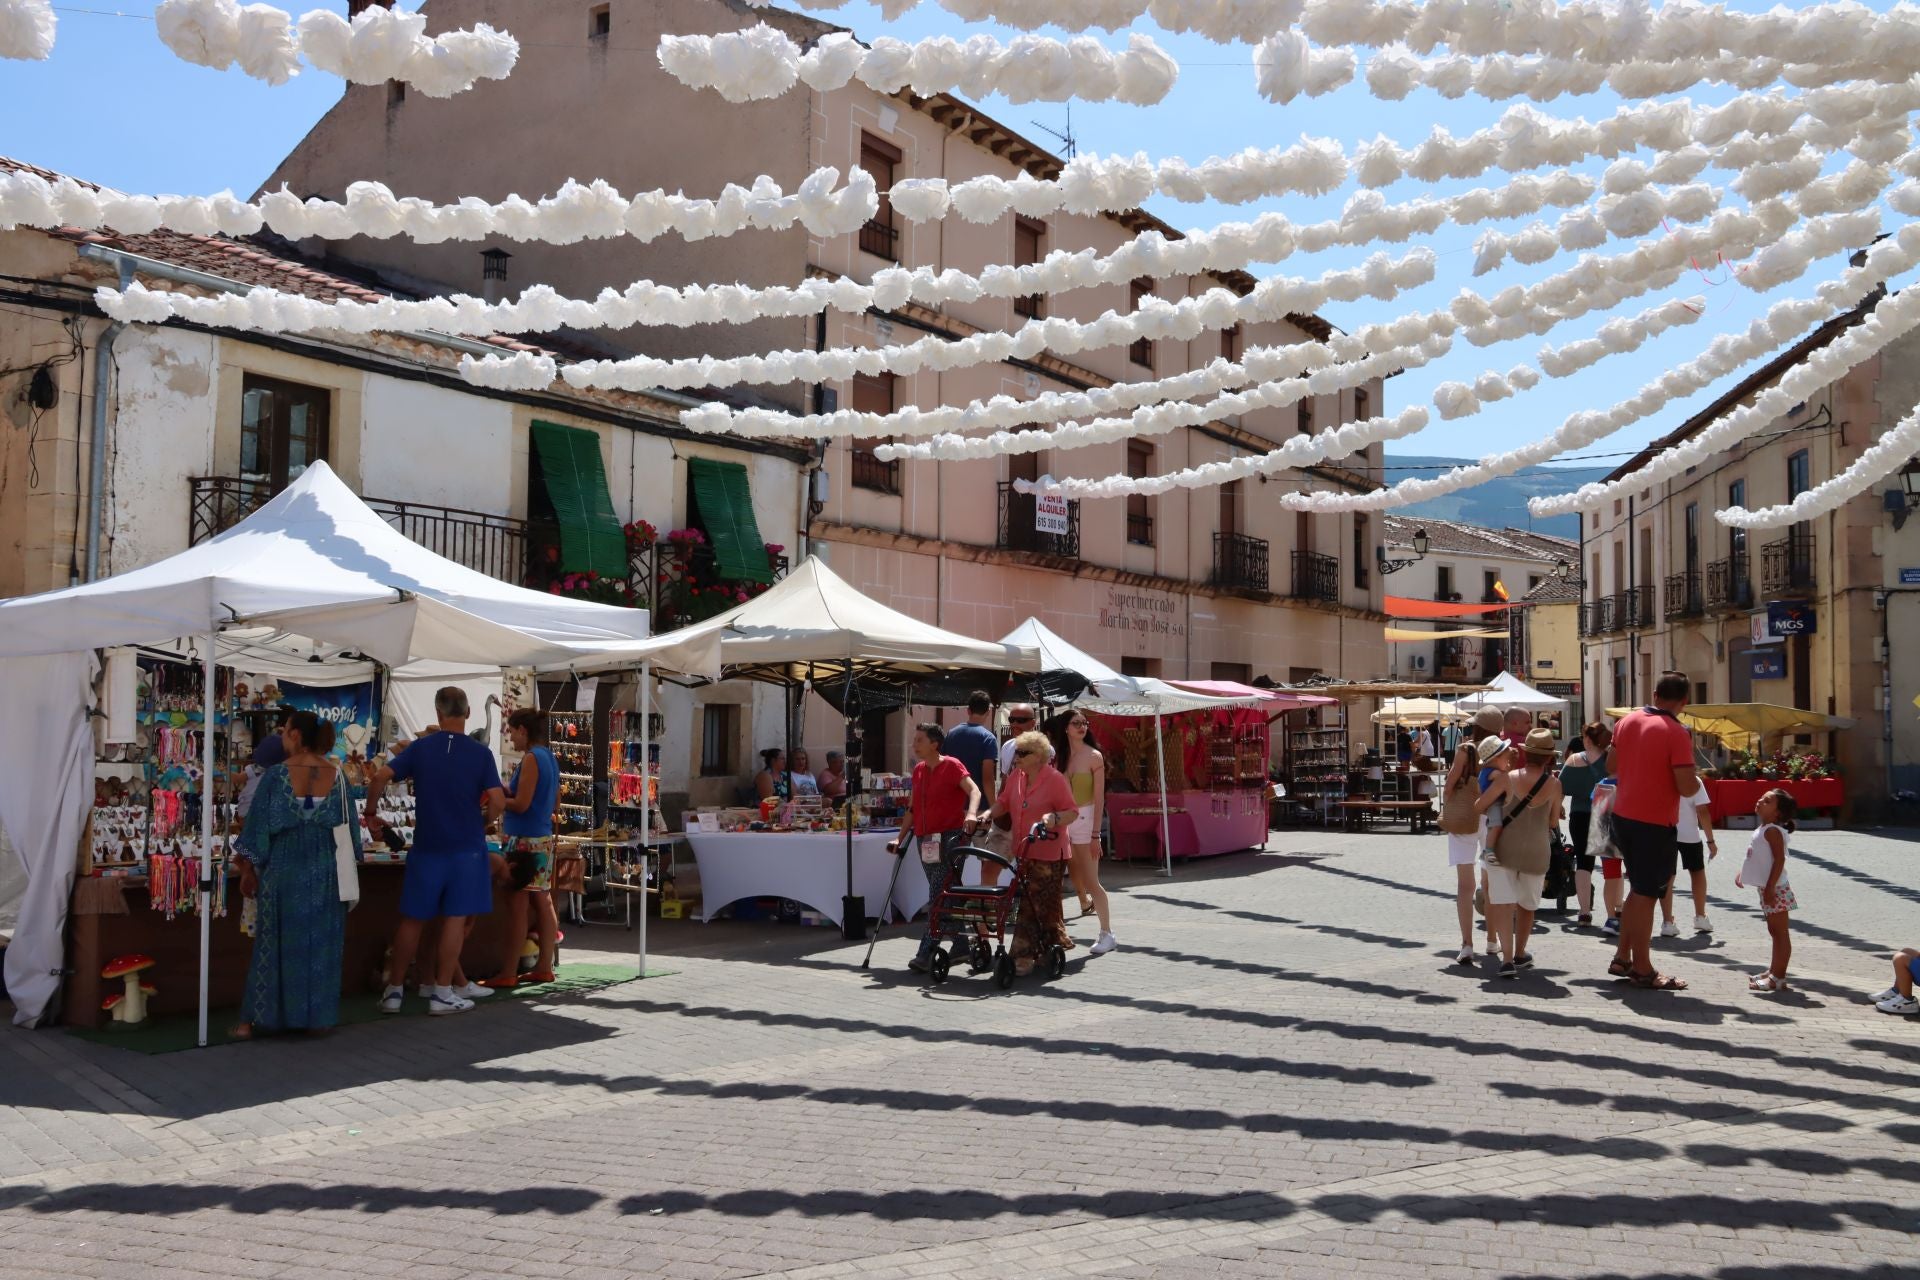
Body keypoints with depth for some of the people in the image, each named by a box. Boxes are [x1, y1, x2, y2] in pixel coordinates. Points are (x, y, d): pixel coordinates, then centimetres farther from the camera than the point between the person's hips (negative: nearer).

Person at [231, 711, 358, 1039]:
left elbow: (257, 826, -6)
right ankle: (317, 1015, 15)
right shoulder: (337, 775, -2)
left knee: (273, 944, 7)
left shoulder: (275, 775, -9)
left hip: (283, 871, -2)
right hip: (326, 873, 2)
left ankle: (252, 1020, 11)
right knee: (320, 943, 11)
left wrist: (247, 870, 2)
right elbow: (349, 824, 4)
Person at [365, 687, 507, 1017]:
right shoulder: (480, 753, -5)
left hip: (426, 847, 2)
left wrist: (371, 813, 5)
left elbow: (380, 776, -9)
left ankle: (393, 991, 16)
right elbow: (498, 803, -11)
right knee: (455, 919, 4)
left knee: (412, 919, 10)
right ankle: (442, 993, 7)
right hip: (466, 847, -2)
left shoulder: (420, 747, -1)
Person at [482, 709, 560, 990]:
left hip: (524, 840, -9)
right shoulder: (550, 758, 13)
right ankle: (544, 966, 15)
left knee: (517, 906, -5)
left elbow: (521, 804, -18)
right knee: (542, 903, 11)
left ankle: (508, 973, -3)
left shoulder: (531, 758, -13)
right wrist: (509, 791, 21)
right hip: (543, 838, 9)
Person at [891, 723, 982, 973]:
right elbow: (912, 808, 19)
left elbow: (973, 790, -20)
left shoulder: (951, 766, -7)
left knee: (938, 895, -12)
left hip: (949, 838, -7)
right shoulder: (918, 770, 14)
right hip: (925, 840, 7)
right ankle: (961, 945, 22)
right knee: (944, 895, 12)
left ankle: (926, 953, -14)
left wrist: (971, 814, -38)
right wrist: (900, 839, 16)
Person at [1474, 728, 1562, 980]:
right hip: (1537, 851, 2)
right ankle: (1520, 954, 33)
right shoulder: (1554, 784, -4)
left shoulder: (1508, 778, -8)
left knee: (1503, 902, -4)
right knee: (1527, 904, 19)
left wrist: (1496, 808, 19)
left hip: (1505, 848, -2)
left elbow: (1479, 806, -1)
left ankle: (1507, 959, -16)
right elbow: (1554, 822, 8)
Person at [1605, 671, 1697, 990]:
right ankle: (1642, 970, 8)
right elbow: (1687, 787, -19)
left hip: (1623, 815, 7)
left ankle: (1623, 958, 24)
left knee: (1638, 889, 19)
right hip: (1656, 823, -7)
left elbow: (1610, 766, 14)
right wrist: (1696, 778, 1)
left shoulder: (1628, 721, 4)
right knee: (1645, 895, 0)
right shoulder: (1677, 733, -16)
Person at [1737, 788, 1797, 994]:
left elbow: (1779, 859, -23)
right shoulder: (1762, 830, 13)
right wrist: (1743, 873, 21)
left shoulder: (1772, 831, -16)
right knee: (1775, 932, 17)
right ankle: (1774, 972, 26)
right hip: (1768, 889, 10)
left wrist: (1770, 887, -26)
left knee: (1780, 933, -6)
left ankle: (1778, 978, -5)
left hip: (1774, 889, -10)